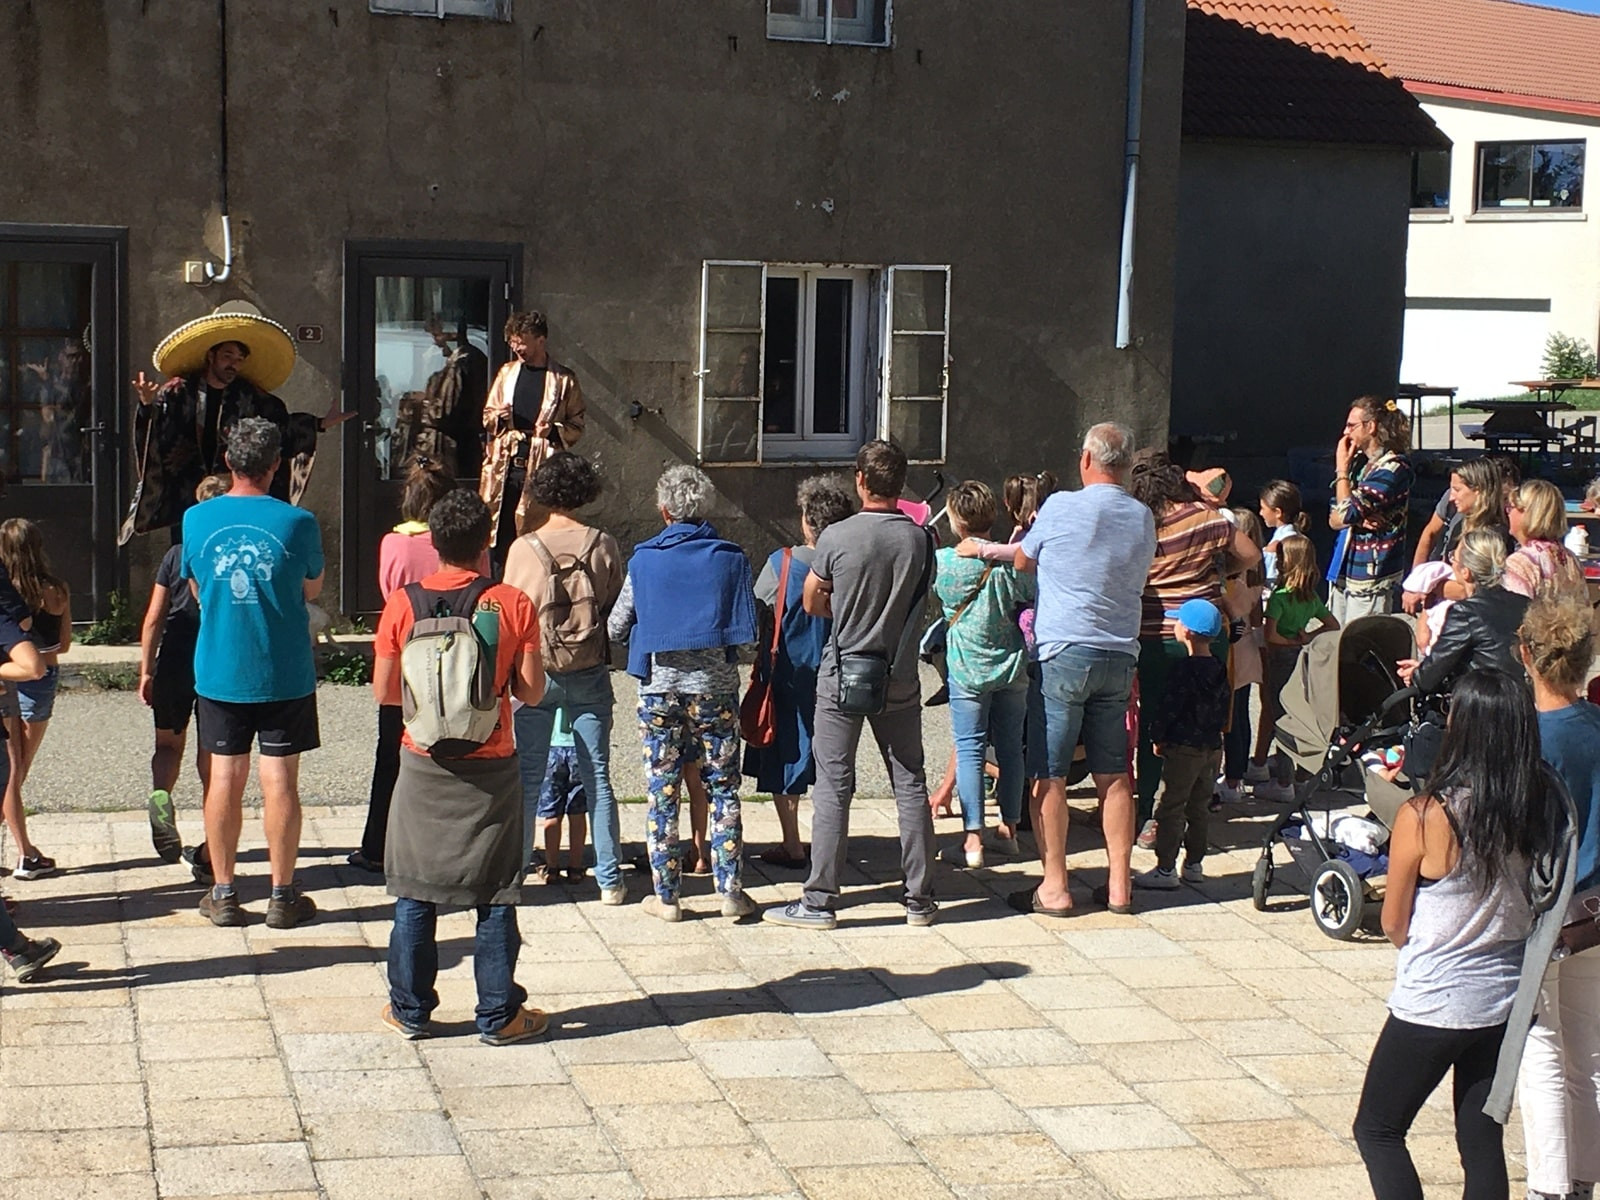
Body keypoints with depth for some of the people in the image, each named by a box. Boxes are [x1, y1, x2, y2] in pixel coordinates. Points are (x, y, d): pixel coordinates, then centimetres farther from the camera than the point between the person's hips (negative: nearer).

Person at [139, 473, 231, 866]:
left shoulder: (176, 554, 0)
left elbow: (154, 617, -1)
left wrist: (146, 670, 5)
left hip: (174, 667, 1)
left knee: (168, 745, 18)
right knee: (212, 758, 10)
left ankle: (160, 796, -15)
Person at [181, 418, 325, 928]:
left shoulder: (196, 519, -4)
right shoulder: (297, 522, -11)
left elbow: (197, 589, 11)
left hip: (219, 672, 2)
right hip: (284, 674, -2)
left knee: (225, 777, 9)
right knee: (279, 780, 4)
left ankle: (223, 894, 15)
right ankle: (282, 896, 9)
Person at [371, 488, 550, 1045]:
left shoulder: (402, 603, -5)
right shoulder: (514, 605, -8)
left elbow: (384, 692, -1)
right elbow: (531, 691, -6)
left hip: (423, 767, 1)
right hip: (491, 769, -1)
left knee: (415, 894, 11)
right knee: (495, 897, 7)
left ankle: (410, 1010, 17)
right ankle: (499, 1015, 12)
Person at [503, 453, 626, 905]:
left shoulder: (524, 548, -9)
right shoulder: (603, 546, -5)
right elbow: (617, 607, 1)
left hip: (536, 672, -1)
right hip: (590, 675, 1)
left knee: (528, 777, 8)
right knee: (597, 777, 7)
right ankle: (609, 879, 9)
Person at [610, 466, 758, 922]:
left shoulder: (644, 560, -4)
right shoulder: (731, 558, -4)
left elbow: (616, 629, 3)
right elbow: (749, 632, 0)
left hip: (660, 687, 0)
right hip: (716, 687, 0)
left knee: (662, 792, 7)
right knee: (722, 790, 8)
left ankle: (665, 895, 10)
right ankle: (731, 891, 8)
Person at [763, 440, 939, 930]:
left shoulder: (836, 537, -12)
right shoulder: (920, 539, -4)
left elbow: (813, 604, 0)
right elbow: (922, 602, 9)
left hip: (842, 677, -3)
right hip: (900, 679, 3)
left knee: (833, 788, 1)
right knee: (910, 785, 10)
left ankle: (820, 902, 3)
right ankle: (921, 899, 16)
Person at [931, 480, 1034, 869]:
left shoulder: (941, 561, -10)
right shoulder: (1009, 560, -9)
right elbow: (1036, 597, -3)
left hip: (967, 669, -2)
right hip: (1011, 666, 2)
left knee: (969, 751, 2)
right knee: (1010, 748, 13)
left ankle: (972, 839, -3)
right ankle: (1008, 829, 22)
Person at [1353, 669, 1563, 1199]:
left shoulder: (1424, 818, -20)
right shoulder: (1541, 811, -7)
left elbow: (1394, 924, -8)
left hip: (1434, 1004, -5)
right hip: (1508, 1000, 5)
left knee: (1377, 1131, 12)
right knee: (1482, 1140, 15)